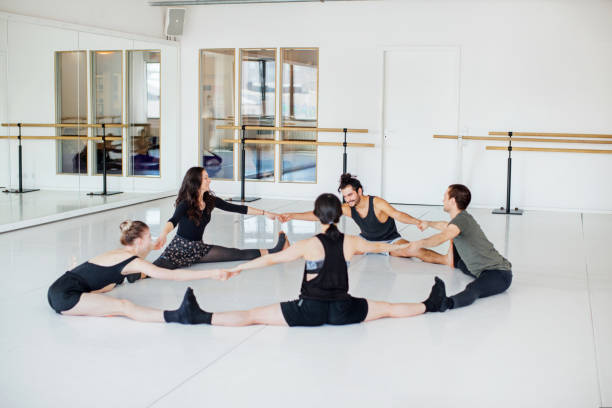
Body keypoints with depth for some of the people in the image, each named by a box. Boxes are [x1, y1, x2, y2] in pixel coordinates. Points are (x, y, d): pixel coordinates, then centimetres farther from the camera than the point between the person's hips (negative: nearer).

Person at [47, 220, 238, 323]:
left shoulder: (117, 253, 19)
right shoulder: (132, 260, -6)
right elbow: (172, 275, -12)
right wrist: (212, 274, -13)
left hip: (57, 292, 9)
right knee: (124, 306, -29)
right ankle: (176, 316, -44)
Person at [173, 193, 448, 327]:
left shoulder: (309, 245, -10)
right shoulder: (351, 243, -1)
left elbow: (272, 259, -7)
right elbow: (377, 246, 20)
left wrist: (239, 267, 1)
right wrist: (401, 246, 41)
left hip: (310, 310, -3)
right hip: (342, 310, 3)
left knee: (253, 315, -5)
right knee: (389, 308, 24)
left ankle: (200, 317, -12)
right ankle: (430, 305, 31)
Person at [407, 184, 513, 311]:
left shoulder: (462, 219, -16)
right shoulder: (461, 218, 16)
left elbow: (441, 238, -37)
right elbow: (447, 226, 44)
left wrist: (420, 243, -32)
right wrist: (428, 224, 58)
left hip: (499, 274, -11)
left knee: (473, 289, -42)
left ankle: (446, 303, -69)